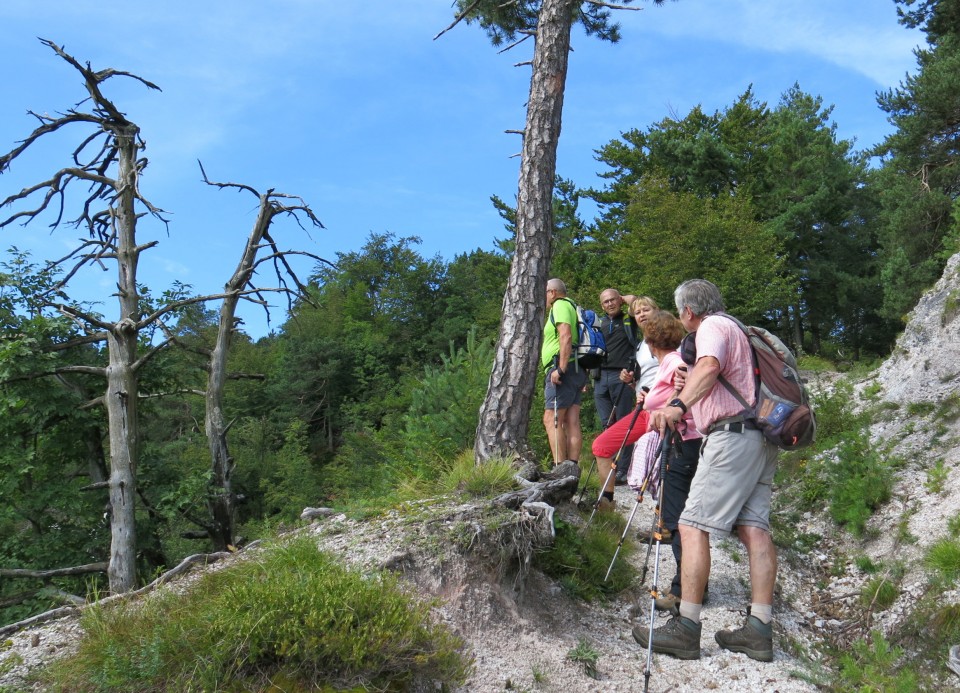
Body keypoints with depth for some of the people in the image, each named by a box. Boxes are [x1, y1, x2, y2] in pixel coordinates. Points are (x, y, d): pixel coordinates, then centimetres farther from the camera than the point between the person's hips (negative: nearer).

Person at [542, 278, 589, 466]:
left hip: (564, 368, -10)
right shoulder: (571, 306, 26)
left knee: (551, 419, -13)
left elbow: (566, 336, -18)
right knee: (572, 422, 3)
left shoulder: (560, 305, -3)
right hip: (576, 370, 10)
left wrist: (560, 368, -23)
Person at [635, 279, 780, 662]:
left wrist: (679, 405, -37)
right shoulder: (735, 328, 27)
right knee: (754, 526, 3)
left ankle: (686, 628, -13)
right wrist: (692, 386, 29)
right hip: (759, 437, 10)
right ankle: (759, 630, 1)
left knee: (693, 526, -11)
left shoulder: (712, 326, -3)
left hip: (732, 434, -10)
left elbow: (709, 366, -26)